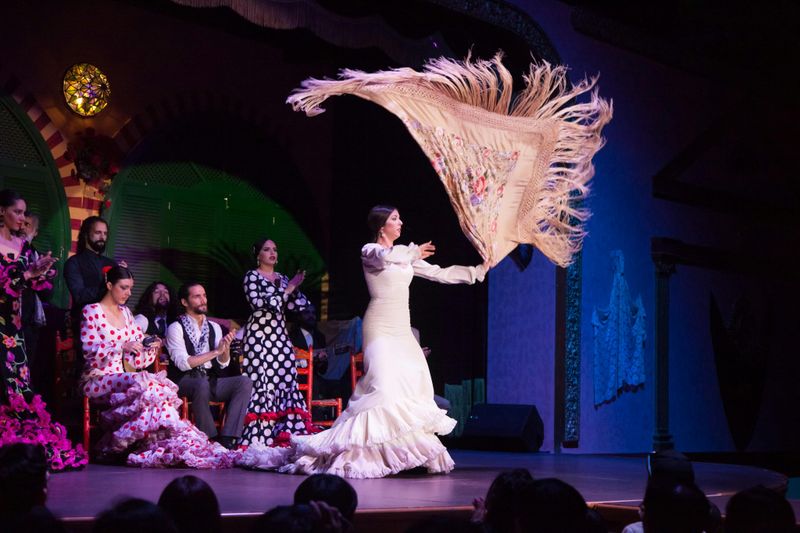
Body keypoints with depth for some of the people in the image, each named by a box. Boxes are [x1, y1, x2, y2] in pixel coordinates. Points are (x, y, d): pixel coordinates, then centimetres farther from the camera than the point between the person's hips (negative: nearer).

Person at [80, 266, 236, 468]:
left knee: (159, 388, -25)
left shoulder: (125, 313, 19)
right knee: (142, 384, -34)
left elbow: (136, 351, 17)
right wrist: (122, 347, -25)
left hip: (122, 378, 6)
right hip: (97, 380, -6)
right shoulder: (91, 311, 0)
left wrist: (150, 346, -4)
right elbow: (89, 349, -13)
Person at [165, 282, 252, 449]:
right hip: (184, 382, -6)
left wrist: (226, 347, -12)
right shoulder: (176, 328, -3)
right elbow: (183, 363, -15)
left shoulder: (214, 327, 14)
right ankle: (209, 440, -26)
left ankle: (226, 439, -25)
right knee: (202, 384, -38)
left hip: (210, 380, 6)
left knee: (245, 382, -18)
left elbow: (223, 364, 9)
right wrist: (216, 351, -17)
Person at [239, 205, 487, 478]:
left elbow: (440, 273, 17)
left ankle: (415, 452, 2)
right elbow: (386, 257, -27)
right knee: (383, 385, -20)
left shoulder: (405, 254, 17)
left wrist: (479, 269, 14)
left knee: (416, 386, -1)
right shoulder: (369, 251, -3)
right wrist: (415, 252, -10)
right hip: (380, 328, -7)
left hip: (402, 330, 7)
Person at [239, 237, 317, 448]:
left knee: (285, 381, -3)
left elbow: (295, 306, 14)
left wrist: (294, 288, -3)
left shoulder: (282, 278, 18)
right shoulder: (252, 276, 1)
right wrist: (287, 289, -12)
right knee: (262, 382, -11)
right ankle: (258, 436, -10)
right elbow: (257, 302, -14)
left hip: (280, 337, 6)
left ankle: (284, 433, -3)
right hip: (260, 336, -6)